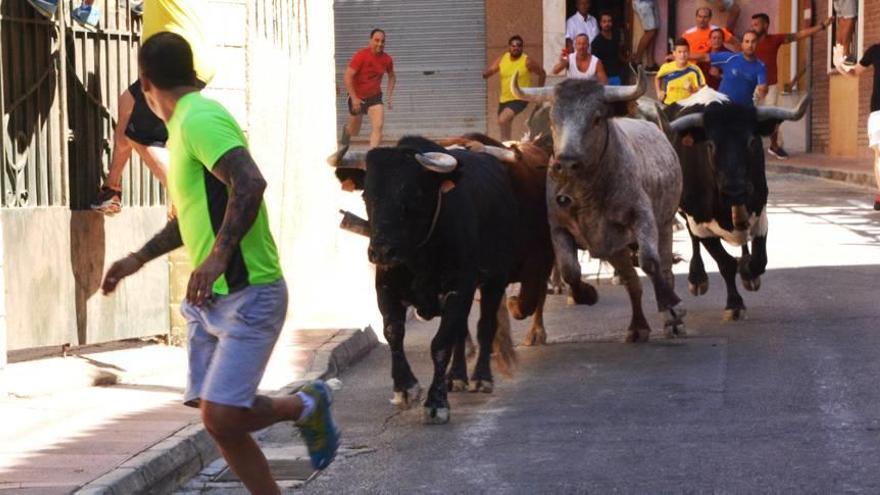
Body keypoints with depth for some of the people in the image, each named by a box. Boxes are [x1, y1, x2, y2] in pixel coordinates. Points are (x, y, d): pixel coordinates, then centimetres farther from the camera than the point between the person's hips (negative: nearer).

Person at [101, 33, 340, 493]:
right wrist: (137, 259, 27)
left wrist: (217, 257, -33)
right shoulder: (185, 126, 17)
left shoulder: (200, 119, -15)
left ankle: (304, 406, 11)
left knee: (221, 416, -14)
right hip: (210, 299, 10)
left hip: (247, 295, -10)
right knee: (218, 419, 7)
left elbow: (250, 183, -30)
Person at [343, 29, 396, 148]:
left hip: (374, 97, 3)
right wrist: (354, 99, -24)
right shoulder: (361, 55, -19)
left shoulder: (387, 59, -4)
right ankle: (346, 129, 52)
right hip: (357, 97, -3)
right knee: (353, 132, 14)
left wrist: (390, 95, 5)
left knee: (378, 126, -19)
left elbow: (392, 76, 16)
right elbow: (347, 77, -20)